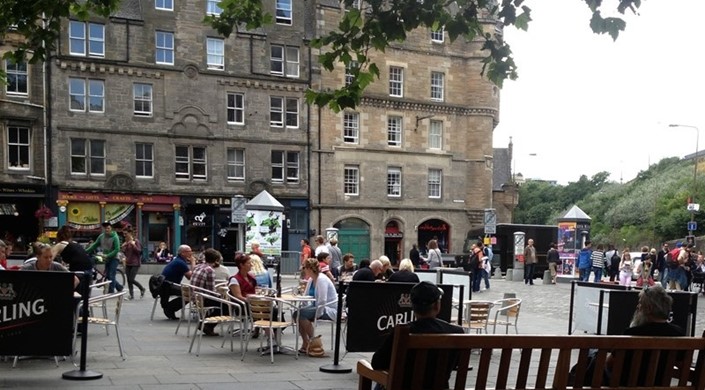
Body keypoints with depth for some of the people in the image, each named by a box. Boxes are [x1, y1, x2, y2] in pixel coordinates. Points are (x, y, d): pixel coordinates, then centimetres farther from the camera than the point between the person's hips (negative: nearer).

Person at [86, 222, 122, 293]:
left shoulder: (115, 237, -14)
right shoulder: (101, 236, 3)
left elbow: (117, 249, -19)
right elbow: (94, 245, 5)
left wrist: (107, 255, -26)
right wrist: (85, 251, -6)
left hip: (114, 258, -6)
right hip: (106, 259, 6)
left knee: (111, 276, -11)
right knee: (108, 276, 10)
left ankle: (111, 293, -7)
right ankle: (119, 287, 27)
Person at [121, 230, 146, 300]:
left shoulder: (136, 241, -6)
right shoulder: (126, 243, 11)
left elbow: (139, 251, -13)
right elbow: (125, 253, 16)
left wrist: (133, 245, -24)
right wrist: (123, 247, -1)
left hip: (135, 263, -7)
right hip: (128, 263, 7)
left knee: (131, 279, -12)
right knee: (128, 280, 3)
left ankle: (142, 289, 9)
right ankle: (131, 295, 9)